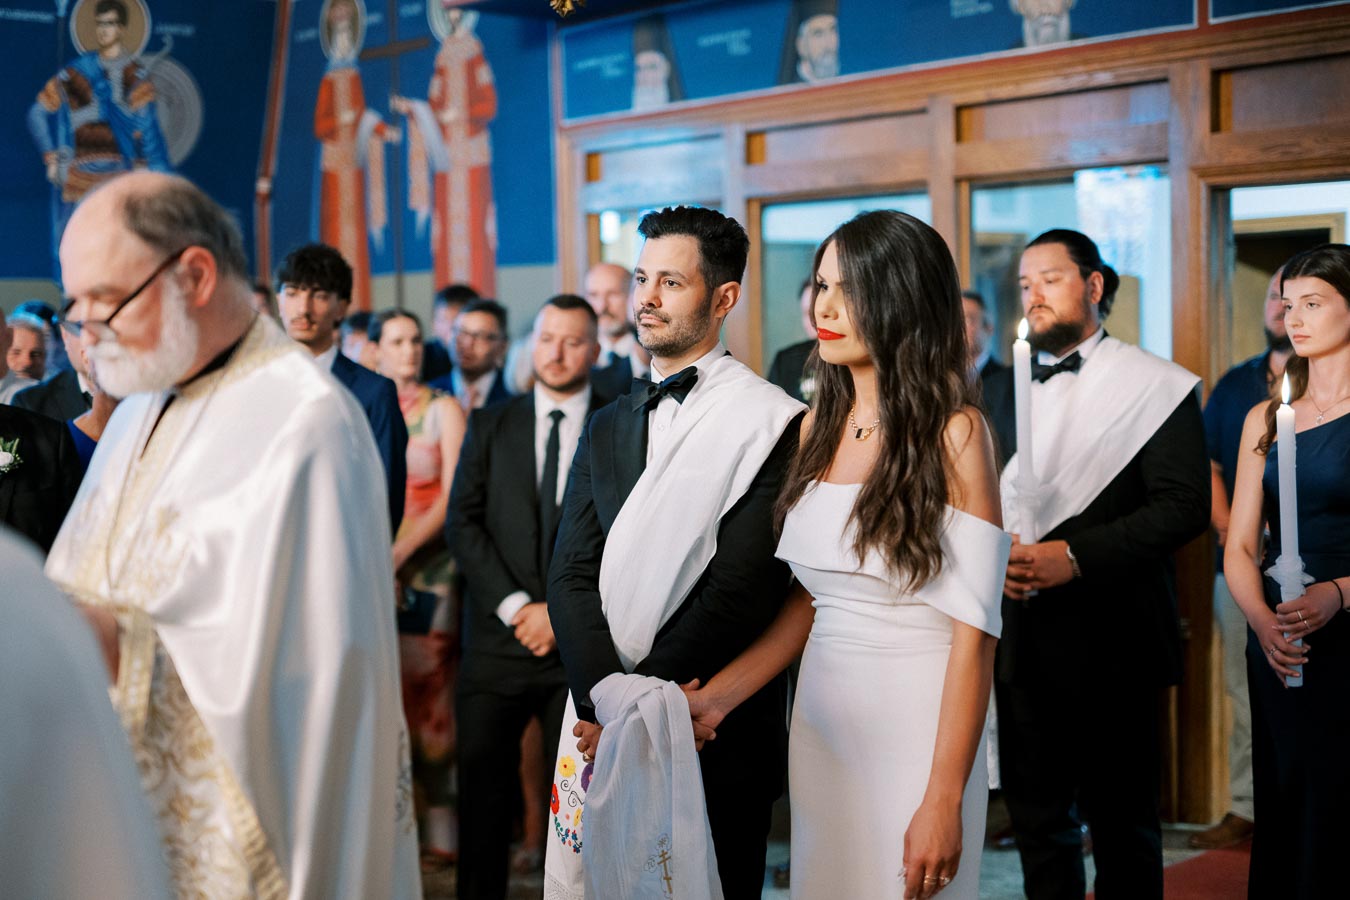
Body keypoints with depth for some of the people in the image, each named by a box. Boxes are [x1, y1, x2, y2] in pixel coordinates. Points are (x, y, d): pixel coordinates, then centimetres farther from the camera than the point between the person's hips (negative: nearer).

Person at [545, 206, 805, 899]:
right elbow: (571, 575, 2)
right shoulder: (607, 427, 12)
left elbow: (744, 585, -15)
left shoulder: (770, 421, -8)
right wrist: (609, 693, -14)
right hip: (600, 724, 5)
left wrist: (648, 698, -18)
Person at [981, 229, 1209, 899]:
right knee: (1037, 820, 12)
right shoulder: (1001, 388, 13)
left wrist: (1076, 555, -19)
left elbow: (1185, 505, -12)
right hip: (1022, 639, 5)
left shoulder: (1153, 385, -3)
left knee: (1123, 828, 6)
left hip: (1111, 641, -4)